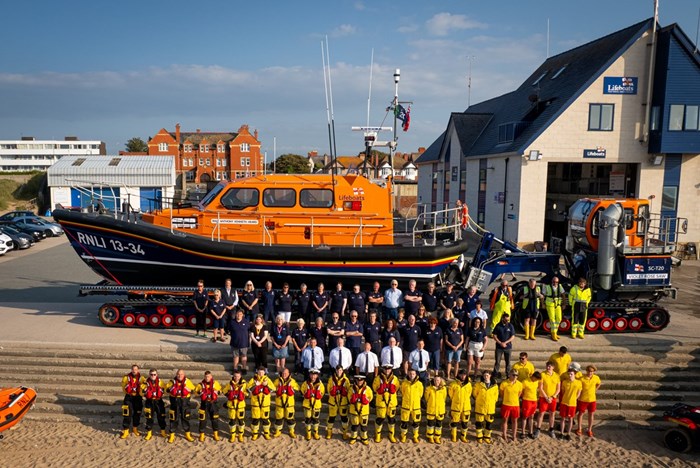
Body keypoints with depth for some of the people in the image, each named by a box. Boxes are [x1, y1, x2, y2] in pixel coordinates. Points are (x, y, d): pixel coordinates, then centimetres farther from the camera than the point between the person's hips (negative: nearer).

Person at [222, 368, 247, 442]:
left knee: (241, 420, 6)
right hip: (231, 405, 1)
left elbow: (247, 392, 2)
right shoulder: (230, 384, -2)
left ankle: (240, 435, 23)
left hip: (241, 405, -1)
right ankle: (233, 435, 22)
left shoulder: (244, 384, -5)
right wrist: (229, 395, -4)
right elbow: (224, 391, 8)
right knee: (232, 420, 6)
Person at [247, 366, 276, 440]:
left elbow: (273, 389, -4)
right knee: (255, 418, 4)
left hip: (265, 403, 1)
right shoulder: (253, 379, 0)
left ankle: (266, 433, 21)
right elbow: (248, 389, -10)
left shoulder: (267, 379, 3)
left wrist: (267, 385, -18)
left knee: (265, 418, 6)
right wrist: (255, 385, -23)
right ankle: (255, 433, 19)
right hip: (255, 402, -1)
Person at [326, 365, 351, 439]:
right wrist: (332, 395, -8)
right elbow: (328, 388, 2)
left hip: (343, 401, 0)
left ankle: (345, 432, 20)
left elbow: (348, 390, 0)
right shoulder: (331, 378, -3)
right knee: (331, 417, 8)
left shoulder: (346, 379, -3)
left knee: (344, 417, 6)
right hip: (333, 401, 0)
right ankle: (329, 431, 26)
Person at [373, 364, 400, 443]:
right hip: (381, 402, -2)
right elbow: (374, 389, 6)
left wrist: (393, 397, 11)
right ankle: (377, 435, 20)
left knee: (391, 419, 11)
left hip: (392, 402, 2)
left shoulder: (395, 379, -1)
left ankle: (392, 435, 26)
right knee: (380, 419, 2)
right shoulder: (378, 379, -6)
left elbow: (397, 389, 13)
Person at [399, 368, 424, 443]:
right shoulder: (404, 383, -8)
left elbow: (420, 394, 8)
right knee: (404, 421, 7)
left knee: (415, 422, 10)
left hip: (416, 406, 0)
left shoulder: (419, 384, -8)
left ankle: (416, 436, 28)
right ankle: (403, 436, 26)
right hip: (405, 405, 0)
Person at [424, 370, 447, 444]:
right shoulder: (429, 388, -12)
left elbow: (444, 398, 9)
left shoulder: (443, 388, -7)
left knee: (439, 424, 12)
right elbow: (426, 398, 4)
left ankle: (437, 437, 26)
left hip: (440, 410, 1)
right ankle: (430, 437, 25)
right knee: (430, 423, 10)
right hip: (431, 409, -1)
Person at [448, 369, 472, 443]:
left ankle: (463, 436, 26)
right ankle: (453, 436, 21)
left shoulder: (469, 384, -1)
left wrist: (463, 401, 12)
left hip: (466, 407, 2)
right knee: (454, 422, 7)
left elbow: (469, 395, 13)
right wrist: (456, 401, 7)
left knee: (465, 422, 10)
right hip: (455, 406, -2)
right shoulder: (453, 384, -10)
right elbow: (451, 395, 1)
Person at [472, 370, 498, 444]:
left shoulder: (495, 386, -2)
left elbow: (496, 396, 12)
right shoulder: (478, 385, -7)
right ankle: (479, 437, 18)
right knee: (479, 422, 5)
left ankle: (487, 437, 25)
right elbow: (474, 393, 5)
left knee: (489, 423, 10)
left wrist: (492, 402, 8)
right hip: (480, 407, -1)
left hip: (490, 407, 1)